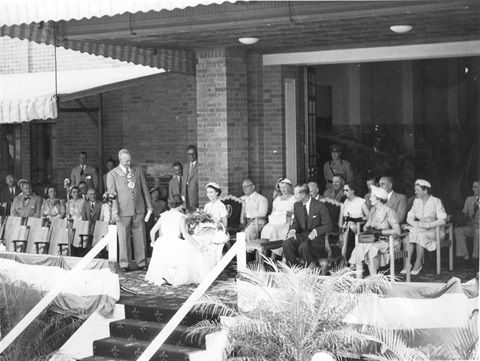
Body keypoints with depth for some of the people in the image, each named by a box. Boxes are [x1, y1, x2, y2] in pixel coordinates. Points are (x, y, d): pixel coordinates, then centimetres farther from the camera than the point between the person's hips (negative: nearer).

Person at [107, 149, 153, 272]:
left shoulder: (137, 169, 10)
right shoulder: (112, 174, 0)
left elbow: (144, 188, 13)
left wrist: (149, 205, 11)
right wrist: (115, 211, -11)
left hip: (139, 209, 3)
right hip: (123, 211, -3)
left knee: (140, 237, 5)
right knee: (123, 238, 0)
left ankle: (141, 263, 11)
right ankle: (124, 264, 9)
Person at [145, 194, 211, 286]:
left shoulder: (164, 215, 12)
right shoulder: (180, 216, -4)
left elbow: (152, 231, 16)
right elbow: (185, 234, -15)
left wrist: (153, 243, 35)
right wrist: (198, 246, -13)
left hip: (162, 245, 7)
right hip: (174, 245, -7)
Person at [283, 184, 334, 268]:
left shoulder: (320, 206, -11)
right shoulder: (297, 205, 7)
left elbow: (328, 226, -10)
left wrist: (316, 231, -27)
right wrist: (292, 230, -9)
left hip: (317, 238, -5)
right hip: (302, 235, 5)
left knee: (304, 246, -37)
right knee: (286, 243, -24)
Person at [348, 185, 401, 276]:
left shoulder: (388, 212, -14)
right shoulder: (373, 210, 10)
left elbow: (397, 231, -22)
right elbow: (366, 226, 18)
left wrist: (378, 231, -22)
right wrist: (368, 228, -8)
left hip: (388, 241, -7)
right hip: (375, 240, 7)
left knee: (372, 249, -34)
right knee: (359, 247, -20)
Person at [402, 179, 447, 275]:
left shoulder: (436, 202, -4)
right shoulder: (416, 201, 12)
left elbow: (442, 220, -13)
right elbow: (409, 218, 8)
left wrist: (428, 225, -23)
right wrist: (416, 224, -13)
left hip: (432, 230, -4)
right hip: (418, 229, 4)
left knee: (420, 236, -35)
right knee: (409, 236, -28)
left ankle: (418, 263, -24)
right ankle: (407, 263, -30)